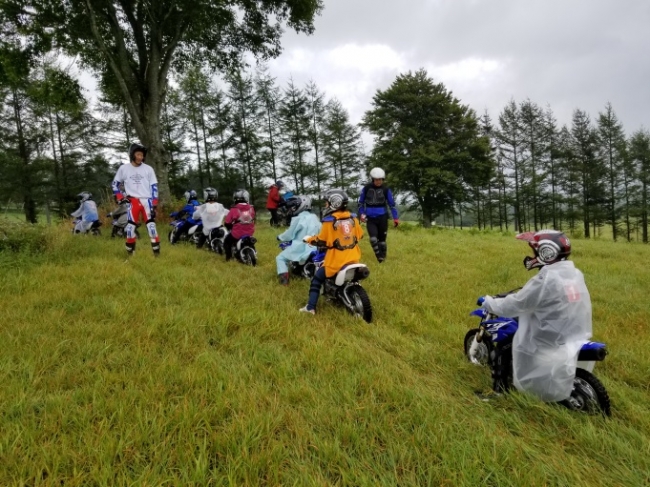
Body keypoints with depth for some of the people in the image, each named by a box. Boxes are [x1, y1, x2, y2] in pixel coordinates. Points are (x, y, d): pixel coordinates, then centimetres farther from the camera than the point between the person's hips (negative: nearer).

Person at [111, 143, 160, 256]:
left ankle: (157, 251, -3)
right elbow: (115, 184, 16)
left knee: (151, 225, -6)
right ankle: (130, 252, 10)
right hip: (132, 201, 0)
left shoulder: (148, 169, 5)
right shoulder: (123, 168, 6)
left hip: (147, 200, 0)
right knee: (131, 225, -2)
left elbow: (154, 187, 5)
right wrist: (119, 197, 3)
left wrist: (154, 203, -2)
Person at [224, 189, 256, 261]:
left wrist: (230, 228, 12)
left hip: (237, 234, -4)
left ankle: (228, 257, 19)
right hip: (250, 233, 4)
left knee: (227, 241, 23)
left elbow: (227, 223, -9)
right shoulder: (251, 208, -4)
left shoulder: (234, 209, -17)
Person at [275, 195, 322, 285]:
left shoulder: (298, 219, -13)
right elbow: (319, 232, 18)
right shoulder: (315, 218, 8)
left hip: (300, 248, -7)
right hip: (314, 247, 7)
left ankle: (284, 279, -7)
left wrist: (280, 237, 11)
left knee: (280, 258, 6)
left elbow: (289, 234, -7)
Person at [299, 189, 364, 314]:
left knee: (317, 279, 6)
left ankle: (311, 307, 3)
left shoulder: (330, 220, -14)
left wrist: (309, 239, 6)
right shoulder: (352, 218, 3)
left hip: (336, 261, -6)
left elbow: (322, 241, -11)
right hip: (353, 258, 6)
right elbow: (359, 235, 13)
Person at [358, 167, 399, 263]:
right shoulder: (366, 188, 0)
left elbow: (392, 203, 4)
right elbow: (361, 202, 10)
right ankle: (379, 256, 0)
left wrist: (395, 217, 2)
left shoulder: (386, 189, -1)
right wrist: (361, 213, -1)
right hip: (370, 218, 0)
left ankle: (382, 258, 22)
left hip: (382, 217, 0)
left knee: (382, 239, 6)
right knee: (373, 239, -17)